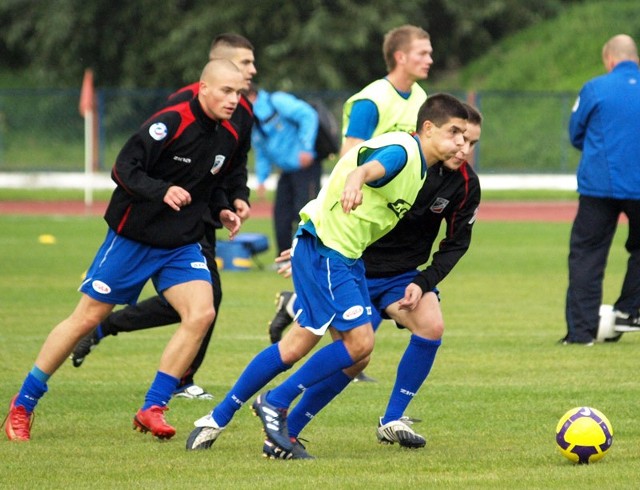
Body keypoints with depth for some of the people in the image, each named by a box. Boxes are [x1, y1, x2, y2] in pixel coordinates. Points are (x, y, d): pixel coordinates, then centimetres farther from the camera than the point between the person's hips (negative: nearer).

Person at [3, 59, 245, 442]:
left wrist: (221, 210, 3)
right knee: (88, 318, 1)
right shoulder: (171, 123, -20)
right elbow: (124, 170, -22)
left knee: (202, 312, -17)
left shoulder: (227, 137, 2)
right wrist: (162, 191, -36)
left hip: (181, 245, 5)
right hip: (132, 237, -5)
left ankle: (153, 409, -9)